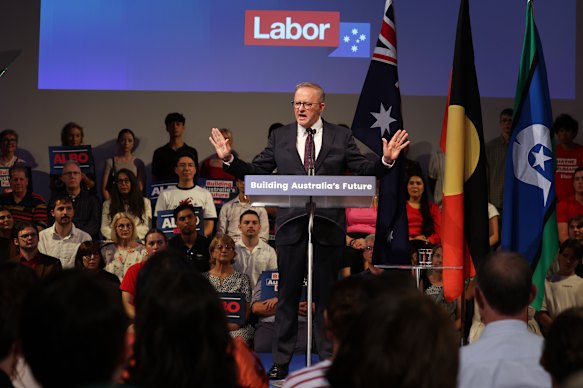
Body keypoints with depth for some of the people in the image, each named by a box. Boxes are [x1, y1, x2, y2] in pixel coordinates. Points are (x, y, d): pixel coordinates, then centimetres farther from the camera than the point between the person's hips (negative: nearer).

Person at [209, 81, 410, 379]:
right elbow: (254, 172, 7)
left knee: (326, 295, 6)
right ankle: (281, 361, 13)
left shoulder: (341, 137, 5)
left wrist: (386, 161, -16)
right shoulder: (279, 137, 8)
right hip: (291, 226, 1)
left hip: (328, 226, -1)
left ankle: (329, 359, 13)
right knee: (287, 295, 6)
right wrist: (229, 159, -7)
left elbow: (364, 171, 1)